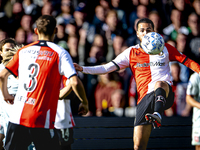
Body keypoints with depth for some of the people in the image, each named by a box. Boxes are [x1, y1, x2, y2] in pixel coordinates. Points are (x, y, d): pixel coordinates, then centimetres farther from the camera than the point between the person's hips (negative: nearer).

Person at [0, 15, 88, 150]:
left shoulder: (23, 51, 12)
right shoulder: (60, 53, -1)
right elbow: (75, 82, -11)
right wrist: (85, 103, 4)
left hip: (17, 117, 4)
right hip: (42, 120, -4)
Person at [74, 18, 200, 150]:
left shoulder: (165, 48, 15)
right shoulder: (131, 52, 16)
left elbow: (187, 62, 18)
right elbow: (108, 67, 13)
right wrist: (83, 69, 3)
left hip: (165, 94, -2)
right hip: (145, 97, 2)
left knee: (159, 84, -40)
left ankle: (157, 115, -61)